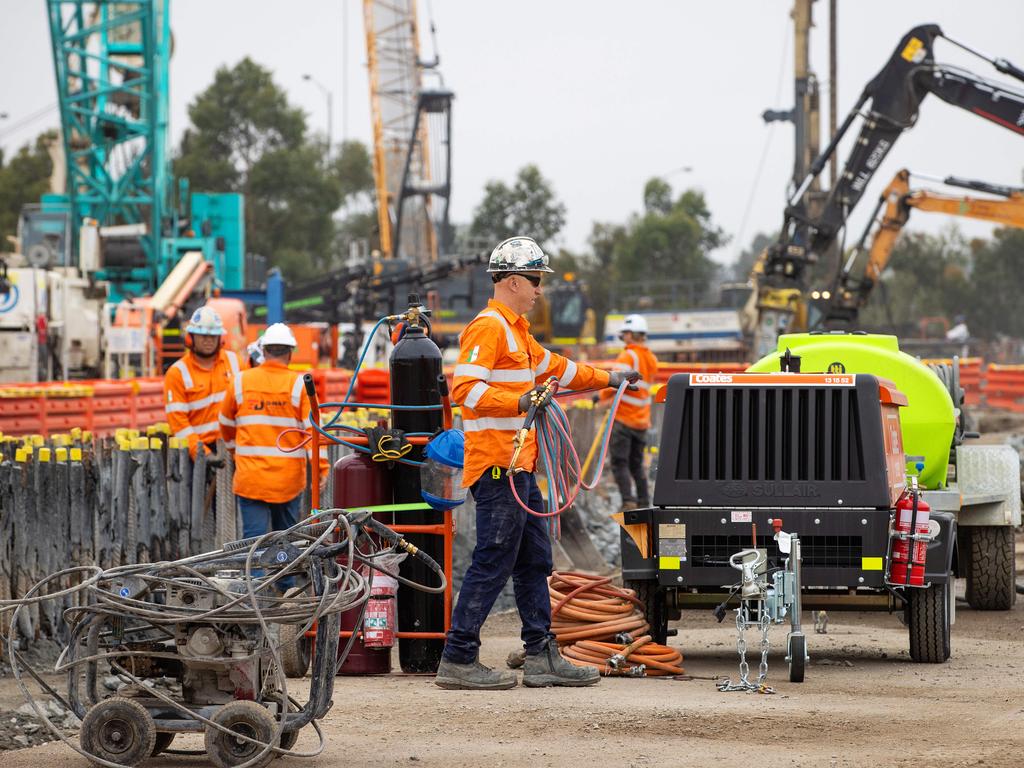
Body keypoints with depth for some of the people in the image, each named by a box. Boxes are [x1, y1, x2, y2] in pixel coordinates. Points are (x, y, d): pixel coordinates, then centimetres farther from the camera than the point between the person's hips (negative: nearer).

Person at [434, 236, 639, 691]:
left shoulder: (515, 330, 21)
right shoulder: (488, 328, -12)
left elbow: (552, 368, 36)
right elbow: (465, 388, -23)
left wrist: (606, 379, 38)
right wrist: (519, 402, -32)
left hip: (519, 467, 11)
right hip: (498, 465, -11)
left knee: (534, 562, 12)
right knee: (493, 563, -9)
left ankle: (542, 657, 16)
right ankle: (458, 660, -6)